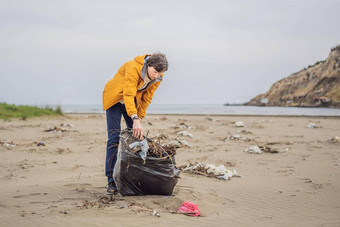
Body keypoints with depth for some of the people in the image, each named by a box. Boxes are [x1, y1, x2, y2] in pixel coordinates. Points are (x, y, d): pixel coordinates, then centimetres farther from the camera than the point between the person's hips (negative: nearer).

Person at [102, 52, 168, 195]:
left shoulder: (158, 77, -15)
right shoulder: (134, 68, -35)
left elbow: (146, 98, -6)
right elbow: (128, 95, -45)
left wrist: (139, 118, -11)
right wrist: (135, 119, -55)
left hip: (133, 102, 6)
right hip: (115, 99, -6)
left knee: (136, 136, -3)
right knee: (114, 138, -14)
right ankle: (111, 181, -13)